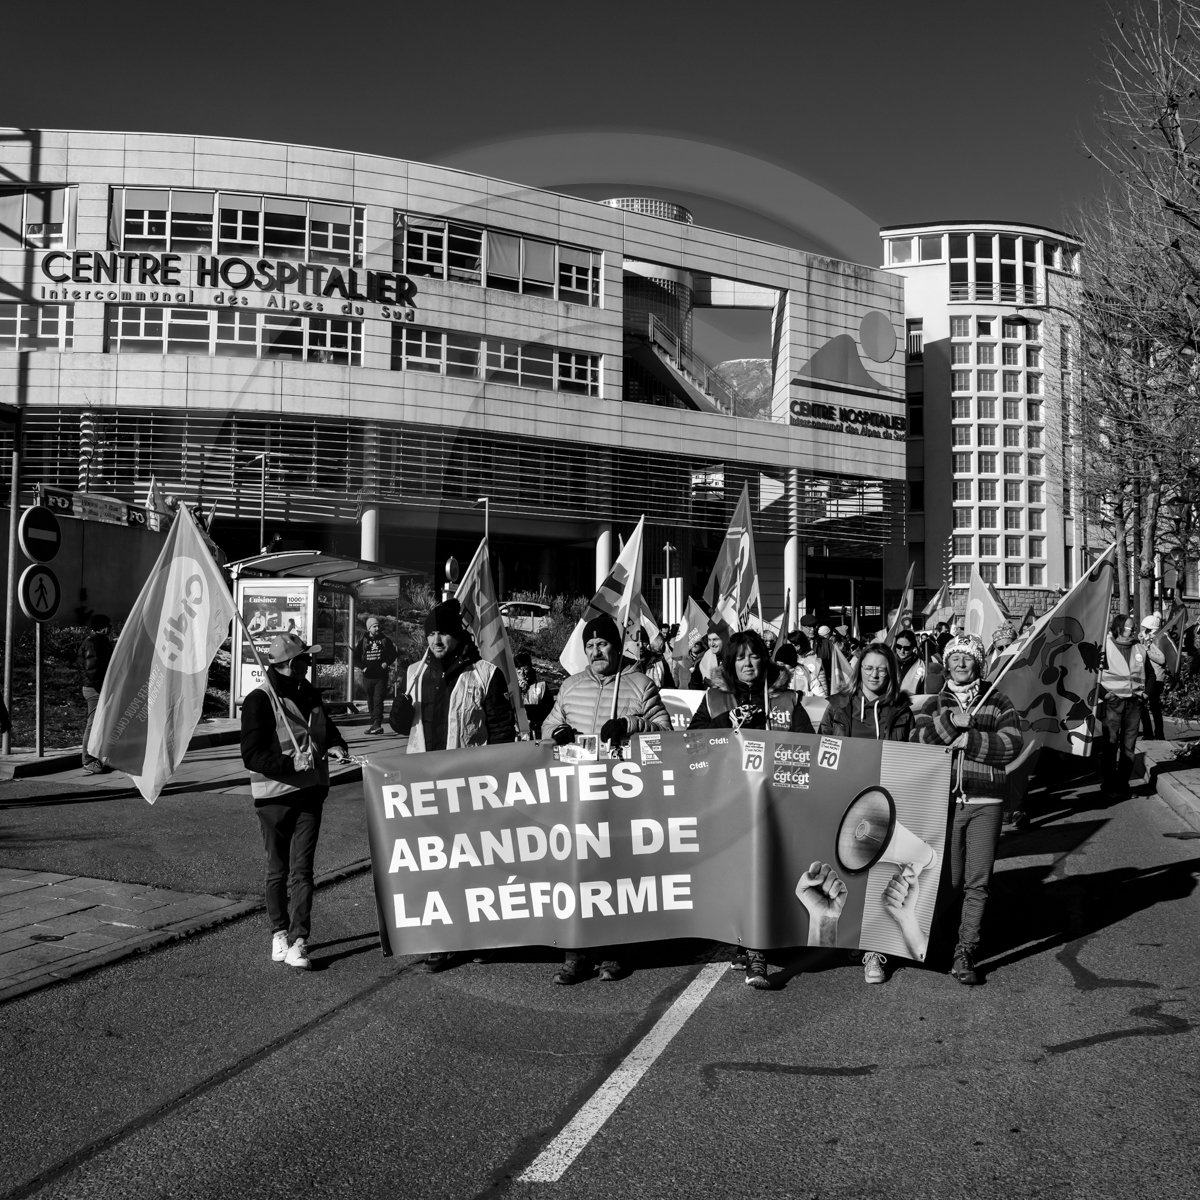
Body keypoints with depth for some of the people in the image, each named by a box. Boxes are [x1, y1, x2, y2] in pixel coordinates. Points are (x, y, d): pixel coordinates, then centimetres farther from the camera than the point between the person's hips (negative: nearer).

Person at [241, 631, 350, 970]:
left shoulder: (308, 693, 9)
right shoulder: (260, 700, -12)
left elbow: (327, 727, 24)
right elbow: (252, 755, -15)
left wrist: (335, 745, 3)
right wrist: (291, 764, -26)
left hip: (309, 792, 4)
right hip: (275, 794, -4)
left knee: (301, 869, -3)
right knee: (278, 869, 10)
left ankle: (298, 941, -3)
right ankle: (279, 933, 25)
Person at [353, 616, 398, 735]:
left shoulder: (385, 640, 5)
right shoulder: (363, 641, 6)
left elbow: (394, 654, 9)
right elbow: (356, 657, 8)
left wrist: (387, 663, -7)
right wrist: (362, 667, -8)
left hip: (381, 676, -2)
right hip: (368, 676, 2)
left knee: (378, 700, -14)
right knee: (370, 702, 8)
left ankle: (377, 724, -21)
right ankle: (376, 725, 16)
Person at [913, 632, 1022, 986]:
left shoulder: (998, 702, 9)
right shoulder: (935, 702, 12)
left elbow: (1011, 745, -4)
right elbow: (917, 741, -3)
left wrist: (970, 739, -14)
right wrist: (950, 722, -16)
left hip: (985, 802, -1)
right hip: (942, 800, 1)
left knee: (978, 881, -6)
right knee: (948, 879, 5)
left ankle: (965, 952, -2)